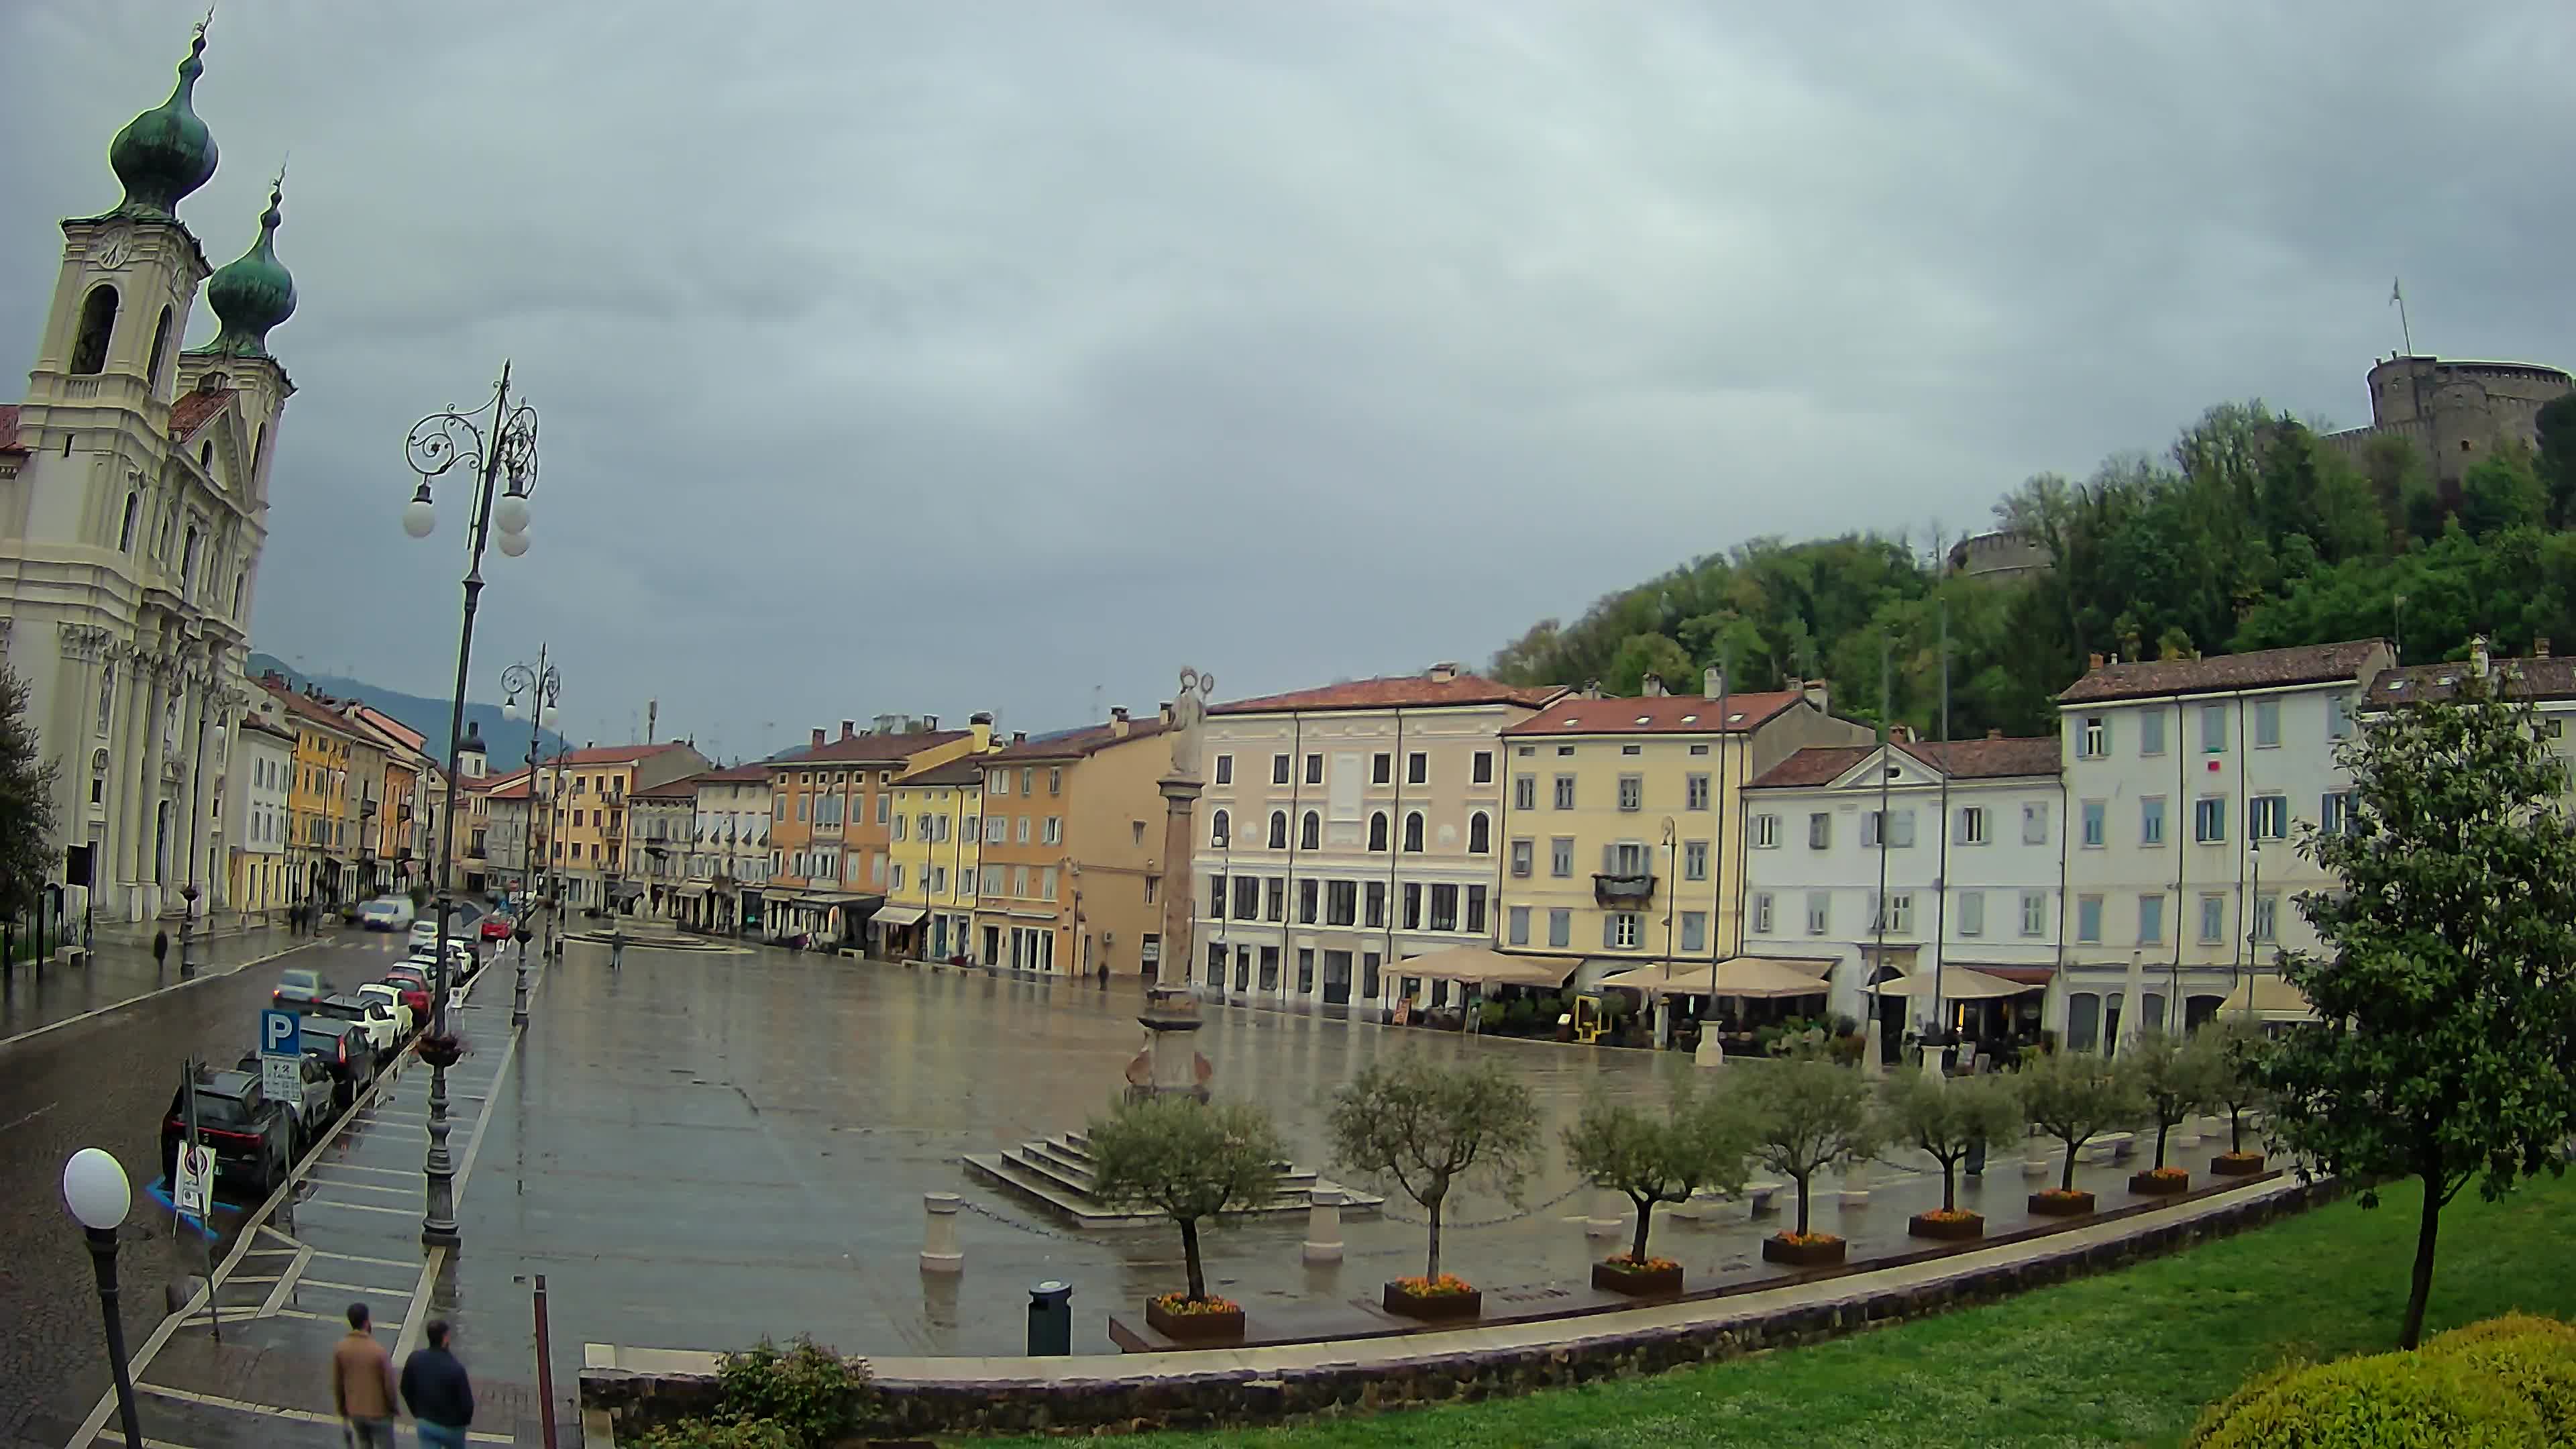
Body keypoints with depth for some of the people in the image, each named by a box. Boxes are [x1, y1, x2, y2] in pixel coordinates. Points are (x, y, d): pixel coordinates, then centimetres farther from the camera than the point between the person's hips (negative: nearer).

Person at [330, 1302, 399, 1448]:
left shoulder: (340, 1349, -10)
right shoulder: (379, 1351, -22)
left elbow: (337, 1383, 0)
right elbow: (389, 1384, -14)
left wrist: (342, 1409, 15)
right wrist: (393, 1408, 4)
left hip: (355, 1412, 4)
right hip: (379, 1413, -4)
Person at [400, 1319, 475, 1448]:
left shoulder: (415, 1359, -16)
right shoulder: (456, 1368, -31)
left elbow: (406, 1390, 0)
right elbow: (466, 1403, -21)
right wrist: (464, 1421, 2)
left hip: (425, 1423, 3)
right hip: (451, 1426, -3)